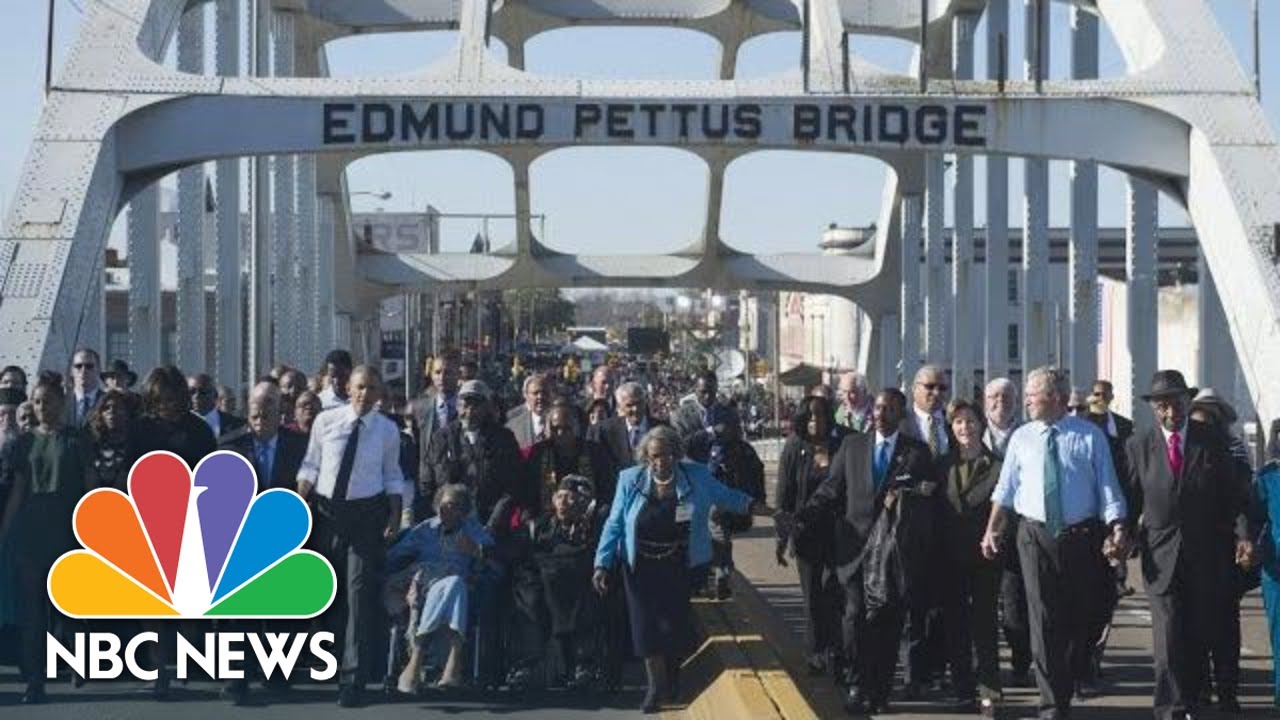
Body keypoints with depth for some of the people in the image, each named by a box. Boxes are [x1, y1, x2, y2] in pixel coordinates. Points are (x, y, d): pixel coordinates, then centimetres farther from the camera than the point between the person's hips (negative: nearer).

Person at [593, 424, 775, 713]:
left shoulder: (696, 476, -3)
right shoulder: (630, 480, -4)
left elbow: (726, 496, 9)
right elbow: (614, 524, -1)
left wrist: (762, 509, 1)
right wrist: (602, 564, -7)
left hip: (682, 567, 0)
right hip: (643, 567, 0)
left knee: (675, 623, -1)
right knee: (647, 625, -1)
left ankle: (672, 673, 30)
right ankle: (656, 685, 17)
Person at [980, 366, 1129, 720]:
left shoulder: (1091, 436, -1)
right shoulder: (1021, 438, 6)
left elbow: (1108, 490, -3)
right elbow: (1005, 490, 9)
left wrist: (1117, 530, -15)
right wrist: (992, 531, 2)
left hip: (1081, 536, -1)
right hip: (1035, 535, 1)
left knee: (1080, 619, 9)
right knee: (1044, 620, -4)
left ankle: (1067, 687, 31)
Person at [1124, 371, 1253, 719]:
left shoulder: (1212, 441, 0)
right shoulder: (1138, 445, 1)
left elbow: (1235, 495, 1)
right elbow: (1130, 499, 4)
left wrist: (1243, 535, -11)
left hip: (1207, 556, 1)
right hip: (1161, 556, -1)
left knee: (1201, 635, 8)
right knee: (1168, 637, -8)